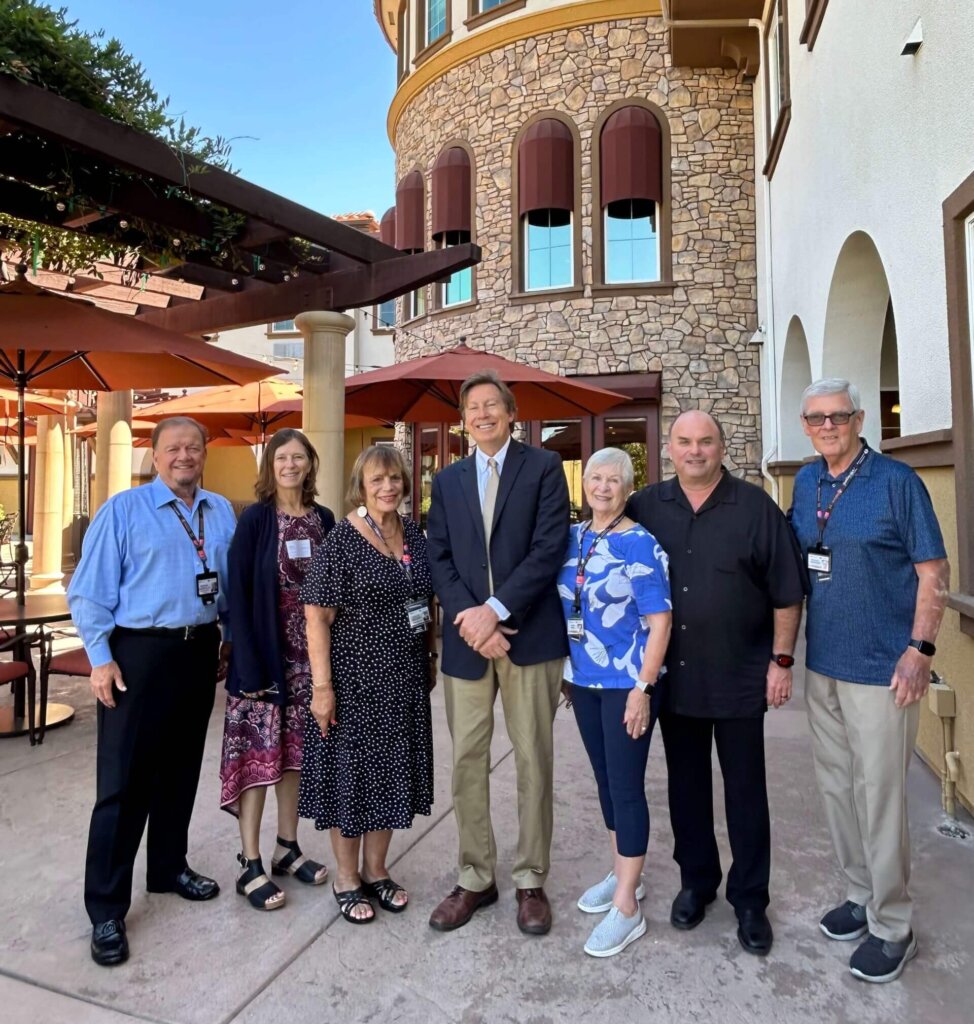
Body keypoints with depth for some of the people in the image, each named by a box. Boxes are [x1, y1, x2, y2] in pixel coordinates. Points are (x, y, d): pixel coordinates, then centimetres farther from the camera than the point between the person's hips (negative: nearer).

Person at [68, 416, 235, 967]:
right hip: (140, 653, -4)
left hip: (200, 652, 5)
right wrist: (101, 658, -11)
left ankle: (170, 867, 37)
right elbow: (90, 590, -7)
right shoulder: (123, 510, -6)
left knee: (181, 769, 17)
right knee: (125, 780, 1)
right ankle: (106, 909, 14)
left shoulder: (222, 512, 7)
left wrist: (231, 637, 10)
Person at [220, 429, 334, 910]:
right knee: (259, 753, 2)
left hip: (310, 653, 4)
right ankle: (250, 864, 16)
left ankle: (287, 847, 29)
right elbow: (238, 593, -10)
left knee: (296, 750, 13)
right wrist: (249, 666, -16)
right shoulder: (255, 518, -7)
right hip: (266, 654, -4)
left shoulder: (323, 519, 5)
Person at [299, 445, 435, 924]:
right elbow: (317, 616, -14)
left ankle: (376, 871, 35)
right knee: (352, 775, 9)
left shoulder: (413, 534, 5)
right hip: (356, 677, -6)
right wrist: (322, 686, -17)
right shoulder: (341, 540, -13)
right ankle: (347, 880, 30)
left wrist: (432, 658, 12)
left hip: (406, 678, 6)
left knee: (392, 774, 16)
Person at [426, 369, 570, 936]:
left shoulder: (544, 466, 1)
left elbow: (549, 547, -9)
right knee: (468, 762, 9)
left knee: (533, 761, 8)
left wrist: (496, 608, -15)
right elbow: (440, 559, 6)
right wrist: (468, 617, -10)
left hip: (530, 634, -3)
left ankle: (531, 881, 24)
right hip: (465, 638, 3)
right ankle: (476, 878, 26)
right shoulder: (447, 480, 13)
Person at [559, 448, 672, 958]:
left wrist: (642, 689, -17)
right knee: (604, 778, 17)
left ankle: (627, 906, 16)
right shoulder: (574, 537, 6)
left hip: (627, 683, -6)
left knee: (626, 785, 2)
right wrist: (565, 670, 13)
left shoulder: (640, 544, -12)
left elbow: (659, 622, -13)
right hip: (583, 680, 6)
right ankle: (621, 873, 36)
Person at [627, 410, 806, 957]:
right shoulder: (645, 507, 1)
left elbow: (787, 590, -3)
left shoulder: (756, 507, -6)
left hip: (740, 678, -2)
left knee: (745, 791, 11)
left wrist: (782, 660, -5)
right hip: (675, 677, 3)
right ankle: (696, 881, 35)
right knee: (686, 786, 16)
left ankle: (750, 900, 28)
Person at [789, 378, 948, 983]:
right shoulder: (807, 482, 7)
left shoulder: (897, 482, -9)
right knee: (836, 784, 16)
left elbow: (934, 572, -9)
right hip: (823, 663, 6)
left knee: (879, 795, 3)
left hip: (881, 668, -6)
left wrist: (920, 649, -17)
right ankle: (862, 895, 36)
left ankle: (893, 926, 22)